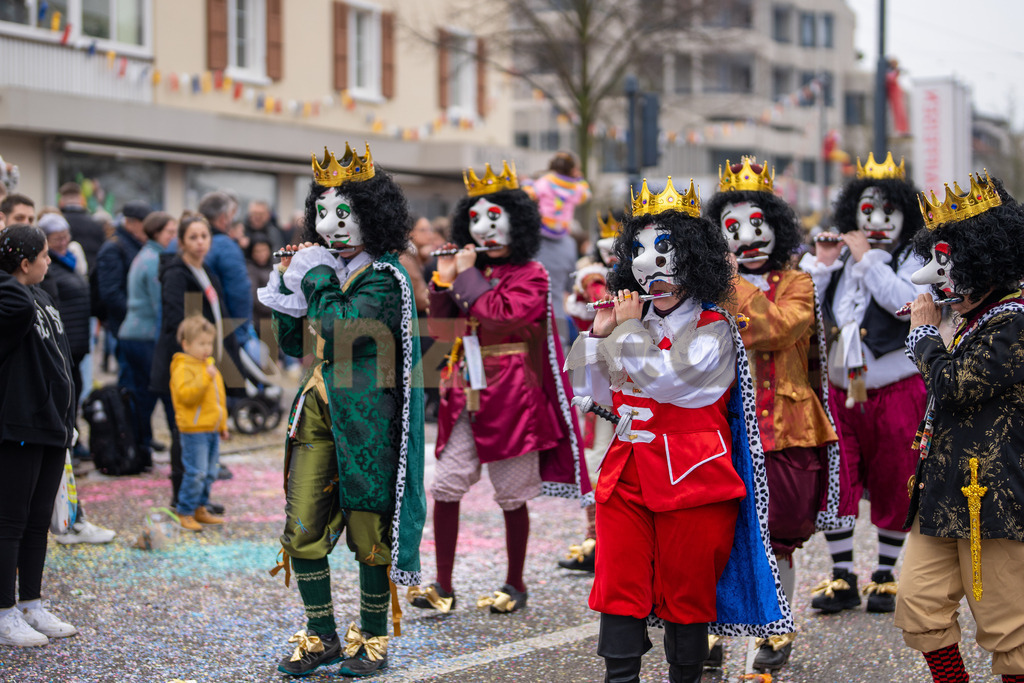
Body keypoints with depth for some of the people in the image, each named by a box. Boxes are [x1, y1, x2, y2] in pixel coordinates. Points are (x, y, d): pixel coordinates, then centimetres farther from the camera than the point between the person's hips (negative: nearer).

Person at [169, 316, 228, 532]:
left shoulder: (210, 366, 17)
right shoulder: (183, 368, -11)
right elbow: (186, 395, -25)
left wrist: (222, 424, 25)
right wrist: (204, 378, -30)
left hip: (212, 430, 9)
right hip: (194, 430, -9)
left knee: (210, 473, 12)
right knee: (195, 473, -10)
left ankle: (200, 509, 22)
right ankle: (184, 513, -1)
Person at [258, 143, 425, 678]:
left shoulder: (384, 278, -10)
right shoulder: (327, 268, 12)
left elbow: (336, 329, -23)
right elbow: (293, 342, 19)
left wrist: (317, 277, -11)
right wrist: (288, 282, 7)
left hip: (366, 416, -7)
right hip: (318, 410, 7)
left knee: (368, 532, 2)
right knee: (301, 528, 3)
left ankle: (372, 638, 16)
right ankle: (322, 636, 15)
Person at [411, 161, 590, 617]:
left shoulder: (530, 275, -2)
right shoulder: (470, 268, 14)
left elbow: (503, 314, -20)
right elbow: (443, 329, 13)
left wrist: (468, 278, -12)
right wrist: (444, 282, 1)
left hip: (510, 395, -5)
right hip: (465, 393, 5)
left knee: (512, 494, 4)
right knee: (445, 487, -3)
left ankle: (515, 585, 17)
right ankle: (443, 585, 2)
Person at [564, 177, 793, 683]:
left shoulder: (712, 330, -4)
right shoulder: (635, 325, 14)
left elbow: (663, 376, -20)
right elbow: (591, 390, 21)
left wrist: (630, 328, -7)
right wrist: (599, 334, 8)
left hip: (690, 478, -5)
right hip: (627, 473, 5)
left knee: (686, 593, 4)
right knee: (620, 586, 0)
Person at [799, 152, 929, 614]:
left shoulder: (912, 261, -2)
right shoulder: (839, 259, 9)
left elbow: (908, 302, -23)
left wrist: (869, 259, -16)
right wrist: (820, 265, -4)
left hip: (896, 391, -3)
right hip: (841, 389, 3)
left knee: (892, 486, 5)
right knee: (834, 482, 0)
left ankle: (885, 577, 18)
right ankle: (841, 578, 11)